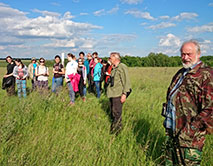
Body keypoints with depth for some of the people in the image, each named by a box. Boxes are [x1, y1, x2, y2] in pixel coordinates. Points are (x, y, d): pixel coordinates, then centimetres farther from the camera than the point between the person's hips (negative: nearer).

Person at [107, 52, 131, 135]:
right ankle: (114, 128, 28)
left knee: (117, 113, -6)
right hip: (112, 94, 9)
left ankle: (117, 130, 5)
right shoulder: (114, 68, 16)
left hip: (118, 94, -9)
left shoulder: (122, 67, -11)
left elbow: (126, 81, -15)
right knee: (113, 112, 15)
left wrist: (124, 94, -19)